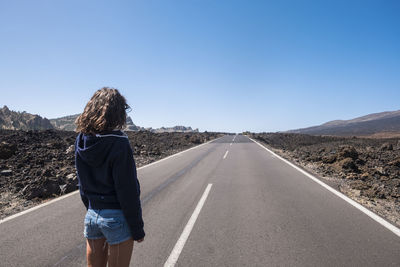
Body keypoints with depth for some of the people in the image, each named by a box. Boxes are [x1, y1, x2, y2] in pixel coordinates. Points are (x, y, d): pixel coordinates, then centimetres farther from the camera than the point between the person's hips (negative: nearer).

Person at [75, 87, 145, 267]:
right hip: (117, 218, -6)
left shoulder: (81, 140, 0)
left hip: (91, 216, 6)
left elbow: (82, 184, 9)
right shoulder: (118, 143, -19)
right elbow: (128, 190, -17)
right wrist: (137, 229, -8)